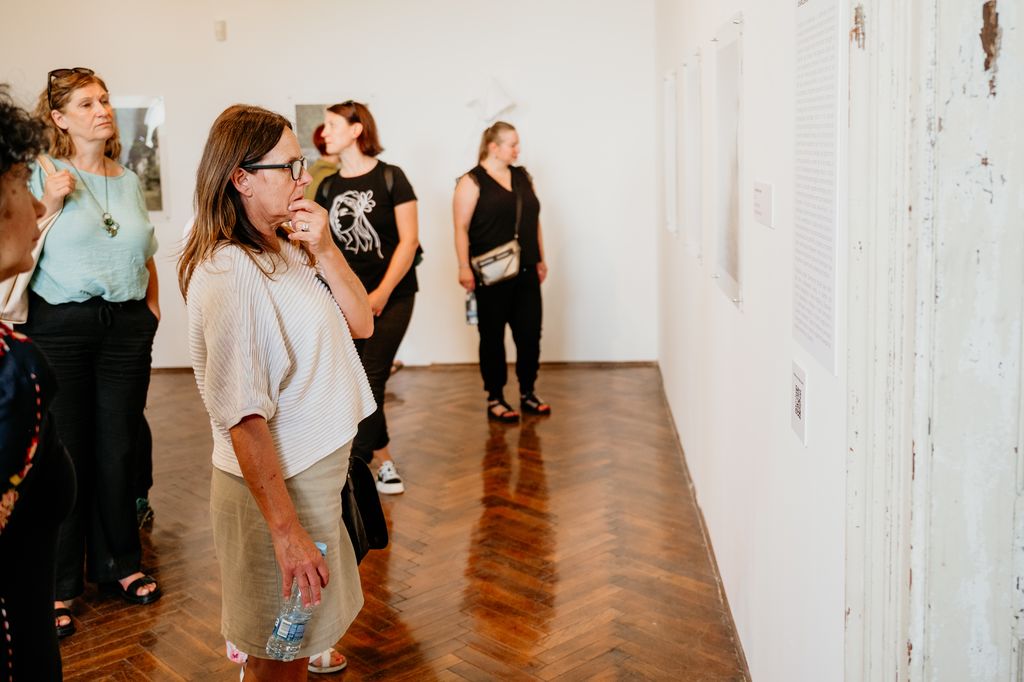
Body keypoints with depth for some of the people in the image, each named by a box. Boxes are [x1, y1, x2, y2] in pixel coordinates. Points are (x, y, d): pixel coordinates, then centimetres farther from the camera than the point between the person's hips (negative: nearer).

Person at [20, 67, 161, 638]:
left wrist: (152, 307, 11)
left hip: (126, 326, 4)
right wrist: (50, 203, -16)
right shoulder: (44, 176, -3)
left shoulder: (129, 180, 12)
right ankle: (56, 585, 15)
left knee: (119, 450, 9)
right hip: (59, 327, -4)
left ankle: (119, 564, 26)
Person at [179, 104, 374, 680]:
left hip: (320, 469, 9)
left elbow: (362, 323, 5)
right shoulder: (230, 273, -22)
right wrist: (287, 531, -26)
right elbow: (243, 419, -26)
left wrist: (325, 251, -9)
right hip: (275, 484, -8)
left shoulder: (289, 251, 5)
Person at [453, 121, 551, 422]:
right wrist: (464, 268, -16)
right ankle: (495, 399, 14)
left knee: (530, 333, 6)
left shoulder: (522, 177, 13)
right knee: (493, 336, 5)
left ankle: (527, 394, 21)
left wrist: (541, 259, 16)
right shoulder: (473, 181, -6)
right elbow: (461, 227, -10)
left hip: (526, 272, 6)